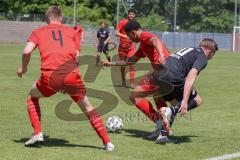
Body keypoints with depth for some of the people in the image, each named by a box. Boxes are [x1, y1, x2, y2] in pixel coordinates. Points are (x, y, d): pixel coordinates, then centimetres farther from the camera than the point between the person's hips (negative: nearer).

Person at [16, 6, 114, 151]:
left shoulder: (38, 32, 18)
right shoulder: (72, 31, 22)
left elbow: (27, 51, 1)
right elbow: (77, 56, 12)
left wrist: (23, 68, 18)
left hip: (49, 76, -1)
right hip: (71, 75, 1)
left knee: (32, 96, 30)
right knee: (87, 106, 22)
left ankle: (37, 134, 18)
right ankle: (107, 142, 16)